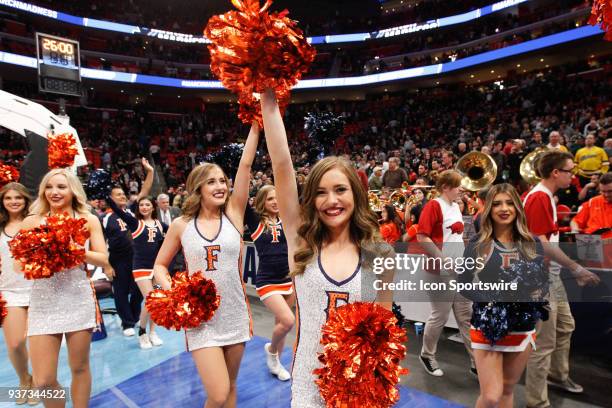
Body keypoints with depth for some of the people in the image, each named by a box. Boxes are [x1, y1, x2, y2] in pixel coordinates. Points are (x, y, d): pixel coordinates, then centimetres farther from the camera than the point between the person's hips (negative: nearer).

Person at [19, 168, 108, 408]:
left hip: (78, 300, 0)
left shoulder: (88, 220, 2)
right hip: (43, 302, 1)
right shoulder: (32, 221, 3)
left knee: (79, 368, 12)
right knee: (43, 381, 2)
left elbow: (103, 260, -2)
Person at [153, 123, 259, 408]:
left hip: (234, 315, 2)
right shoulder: (181, 225, -3)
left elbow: (245, 165, -8)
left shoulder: (234, 214, -2)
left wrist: (256, 125, -11)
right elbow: (160, 265, 8)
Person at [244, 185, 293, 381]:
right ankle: (271, 349, 16)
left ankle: (275, 363, 37)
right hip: (267, 281, -4)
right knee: (288, 321, -16)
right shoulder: (255, 220, -6)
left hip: (288, 278, 4)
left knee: (281, 323, 15)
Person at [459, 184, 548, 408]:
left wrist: (537, 293, -16)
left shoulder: (532, 244, 2)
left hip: (523, 328, 3)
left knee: (507, 390, 18)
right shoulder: (477, 244, -6)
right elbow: (464, 284, -7)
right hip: (487, 327, -3)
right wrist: (492, 300, -22)